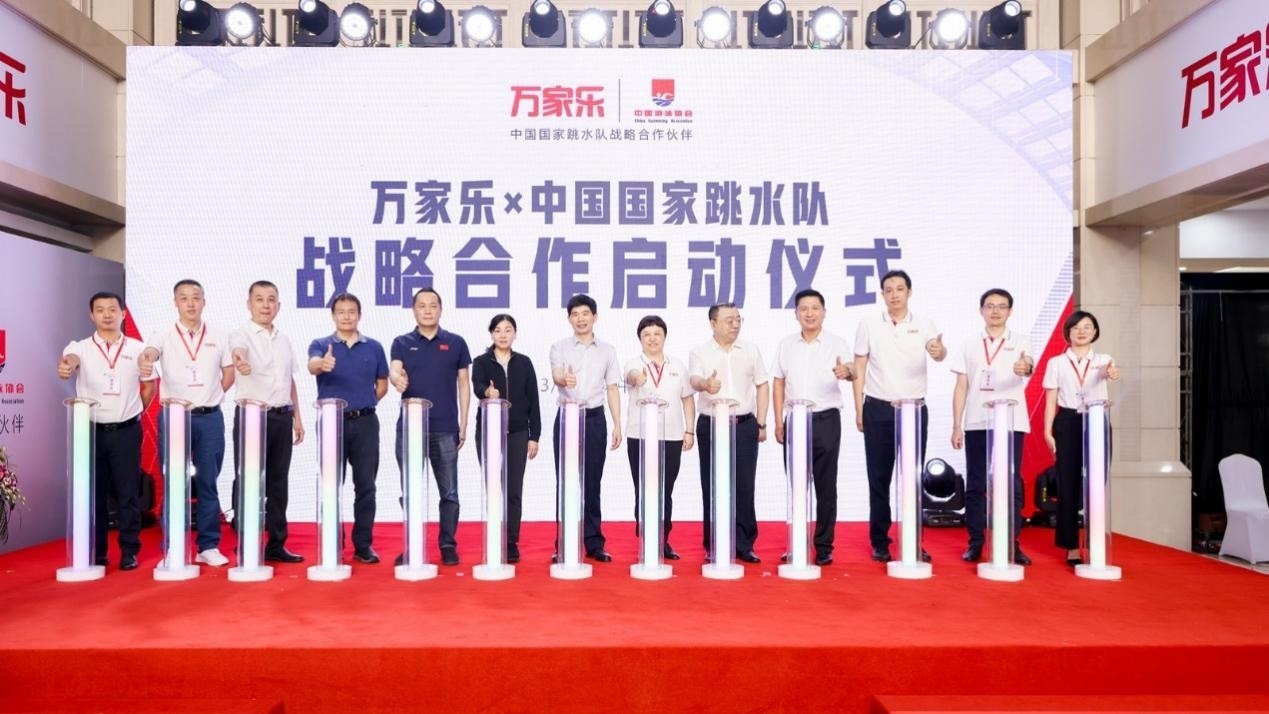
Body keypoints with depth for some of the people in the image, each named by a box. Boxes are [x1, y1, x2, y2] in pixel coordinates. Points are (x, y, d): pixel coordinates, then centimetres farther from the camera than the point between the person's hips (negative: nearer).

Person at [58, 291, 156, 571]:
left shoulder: (137, 349, 4)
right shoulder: (80, 348, 1)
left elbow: (149, 386, 14)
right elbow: (69, 360, -23)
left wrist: (135, 411, 9)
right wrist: (64, 367, -45)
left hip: (126, 431, 0)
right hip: (92, 429, 0)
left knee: (128, 493, 2)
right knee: (94, 493, 7)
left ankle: (129, 551, 11)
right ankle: (96, 553, 17)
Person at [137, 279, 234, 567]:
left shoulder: (219, 337, 6)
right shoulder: (165, 337, -1)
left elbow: (229, 373, 13)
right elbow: (150, 353, -22)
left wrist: (210, 398, 5)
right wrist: (144, 361, -45)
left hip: (210, 418, 1)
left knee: (208, 484, 5)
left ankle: (209, 546, 13)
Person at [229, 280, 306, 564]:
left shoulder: (283, 339, 14)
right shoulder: (241, 334, -5)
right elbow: (238, 352, -30)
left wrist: (297, 417, 15)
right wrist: (239, 361, -54)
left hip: (282, 417, 6)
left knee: (278, 482, 9)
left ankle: (276, 544, 16)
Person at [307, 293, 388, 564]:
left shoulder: (374, 347, 8)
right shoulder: (321, 344, 2)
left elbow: (382, 385, 15)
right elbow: (312, 366, -22)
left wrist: (362, 404, 2)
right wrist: (322, 364, -45)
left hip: (365, 423, 1)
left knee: (365, 486, 3)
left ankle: (363, 544, 12)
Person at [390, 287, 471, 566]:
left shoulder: (456, 343, 6)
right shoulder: (402, 343, 7)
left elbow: (463, 384, 7)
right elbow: (393, 370, -10)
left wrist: (463, 424, 2)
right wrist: (397, 379, -36)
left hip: (445, 429, 0)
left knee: (448, 491, 3)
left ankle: (448, 545, 14)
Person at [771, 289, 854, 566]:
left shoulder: (836, 343, -2)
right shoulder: (786, 345, 8)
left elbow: (852, 371, -19)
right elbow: (778, 384, 9)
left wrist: (847, 371, -43)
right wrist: (779, 422, 3)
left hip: (826, 420, -2)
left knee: (825, 486, 3)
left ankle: (824, 546, 12)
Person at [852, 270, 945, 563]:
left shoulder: (924, 324, 1)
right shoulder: (869, 324, 1)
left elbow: (938, 353, -17)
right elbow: (859, 367, 3)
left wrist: (940, 351, -42)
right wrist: (859, 409, -2)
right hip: (878, 409, 0)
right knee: (879, 477, 4)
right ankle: (880, 541, 14)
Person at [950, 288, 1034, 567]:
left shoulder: (1020, 341, 3)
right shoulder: (970, 344, 9)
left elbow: (1029, 366, -19)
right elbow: (961, 387, 8)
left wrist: (1026, 367, -44)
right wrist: (956, 425, 2)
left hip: (1010, 423, -2)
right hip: (976, 424, 2)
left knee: (1011, 484, 1)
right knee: (975, 485, 4)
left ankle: (1012, 544, 9)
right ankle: (975, 543, 12)